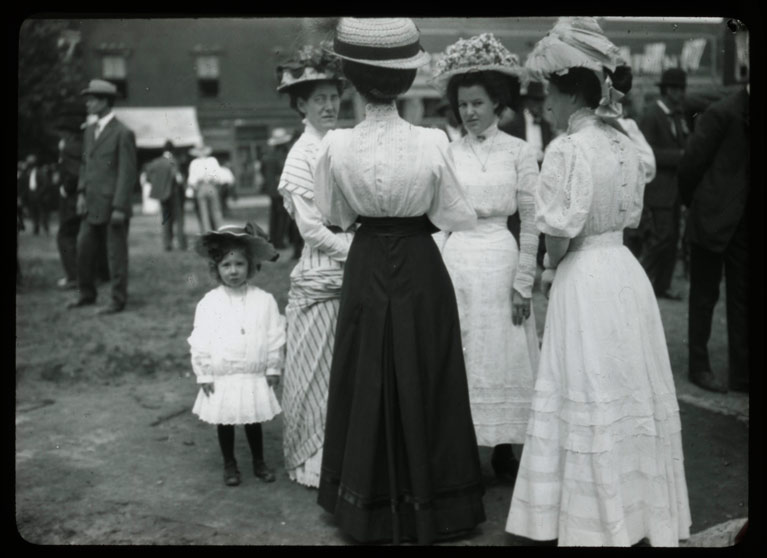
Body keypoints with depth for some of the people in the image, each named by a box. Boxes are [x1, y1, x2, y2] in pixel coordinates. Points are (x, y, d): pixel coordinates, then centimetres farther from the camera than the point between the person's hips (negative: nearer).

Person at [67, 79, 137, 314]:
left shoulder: (123, 133, -10)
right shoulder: (90, 130, 13)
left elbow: (127, 172, -13)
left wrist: (119, 207, -16)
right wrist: (81, 192, 8)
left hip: (113, 206, -7)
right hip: (92, 205, 7)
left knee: (116, 254, 1)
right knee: (83, 249, 12)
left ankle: (118, 301, 11)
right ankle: (86, 294, 28)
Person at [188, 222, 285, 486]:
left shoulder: (264, 300, -6)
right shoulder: (209, 303, -9)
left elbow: (275, 336, 0)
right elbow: (199, 341, -5)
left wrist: (273, 368, 2)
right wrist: (204, 373, -5)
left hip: (255, 378, 1)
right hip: (221, 379, -1)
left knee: (254, 422, 14)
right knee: (224, 423, 12)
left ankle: (259, 462, 32)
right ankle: (229, 464, 29)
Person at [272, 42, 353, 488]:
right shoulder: (302, 156, -10)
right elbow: (315, 230, -13)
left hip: (353, 276, 6)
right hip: (321, 280, -6)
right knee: (318, 374, 6)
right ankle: (314, 464, 21)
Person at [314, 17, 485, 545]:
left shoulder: (337, 146, -14)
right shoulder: (431, 143, -18)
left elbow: (335, 214, 3)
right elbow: (457, 216, -6)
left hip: (365, 269, 1)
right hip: (421, 269, -1)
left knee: (367, 385, 15)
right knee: (422, 382, 13)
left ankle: (369, 506, 27)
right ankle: (428, 502, 26)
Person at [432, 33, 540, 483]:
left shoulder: (520, 152, -2)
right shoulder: (448, 152, 5)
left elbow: (531, 223, -3)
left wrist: (523, 285, -6)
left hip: (499, 261, -2)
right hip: (452, 262, 2)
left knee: (500, 357, 5)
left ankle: (503, 450, 19)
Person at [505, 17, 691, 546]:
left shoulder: (568, 149, -17)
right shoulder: (626, 145, 7)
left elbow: (560, 232, -18)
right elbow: (630, 215, 12)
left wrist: (552, 270, 3)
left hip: (585, 282, -8)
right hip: (627, 271, 8)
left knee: (592, 405, 3)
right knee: (630, 397, 16)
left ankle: (600, 522, 16)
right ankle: (641, 511, 29)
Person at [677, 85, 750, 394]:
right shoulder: (723, 114, -13)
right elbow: (691, 163, -10)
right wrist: (693, 203, 3)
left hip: (742, 224, 6)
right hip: (714, 218, -6)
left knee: (741, 298, 9)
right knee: (704, 295, 6)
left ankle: (741, 373, 15)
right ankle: (699, 366, 17)